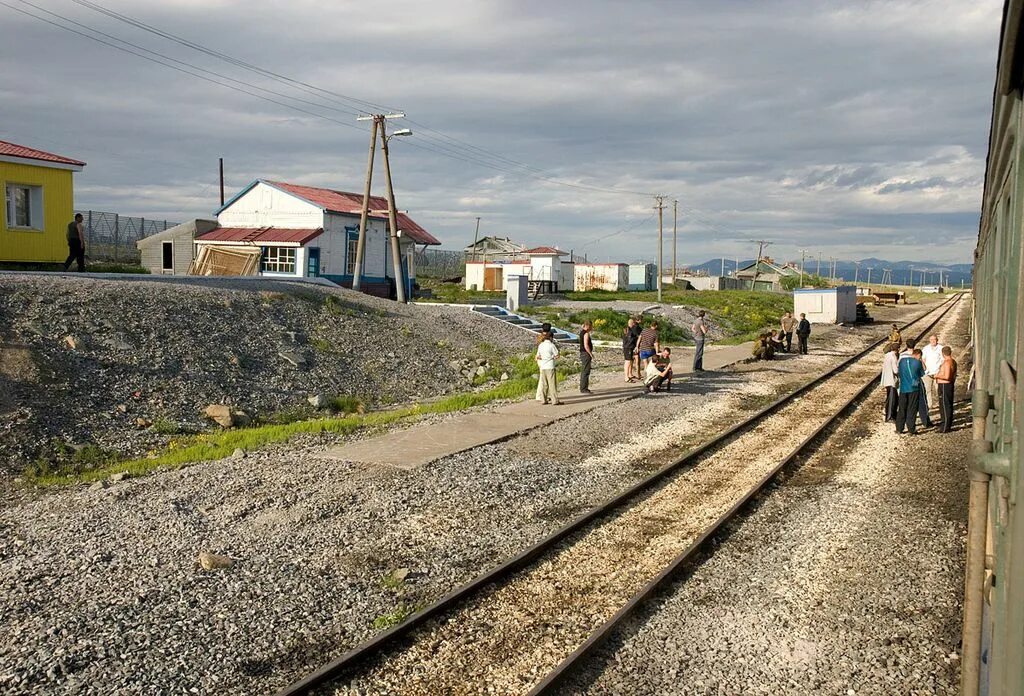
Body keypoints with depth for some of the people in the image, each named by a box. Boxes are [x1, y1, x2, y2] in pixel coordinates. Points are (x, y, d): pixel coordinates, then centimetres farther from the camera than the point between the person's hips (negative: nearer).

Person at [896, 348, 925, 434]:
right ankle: (911, 430, 4)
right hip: (914, 388, -3)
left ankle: (899, 429, 13)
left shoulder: (902, 360, 2)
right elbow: (922, 374, 4)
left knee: (901, 409, 11)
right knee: (912, 410, 4)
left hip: (903, 388, 3)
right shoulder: (917, 362, -8)